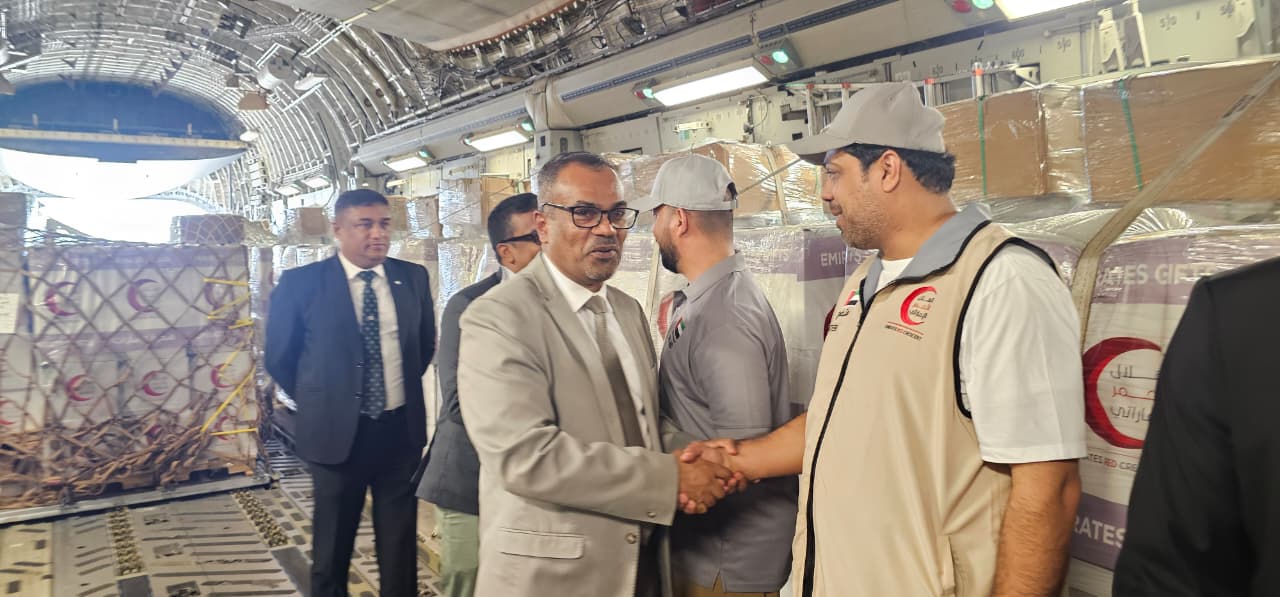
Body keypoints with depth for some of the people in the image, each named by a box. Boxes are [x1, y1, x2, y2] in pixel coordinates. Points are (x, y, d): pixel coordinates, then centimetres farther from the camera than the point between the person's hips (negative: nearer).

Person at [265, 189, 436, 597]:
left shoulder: (413, 278, 0)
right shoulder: (301, 284, -9)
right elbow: (279, 357, 1)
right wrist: (320, 402, 6)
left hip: (400, 429, 2)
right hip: (338, 432, -2)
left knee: (400, 543, 14)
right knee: (332, 548, 14)